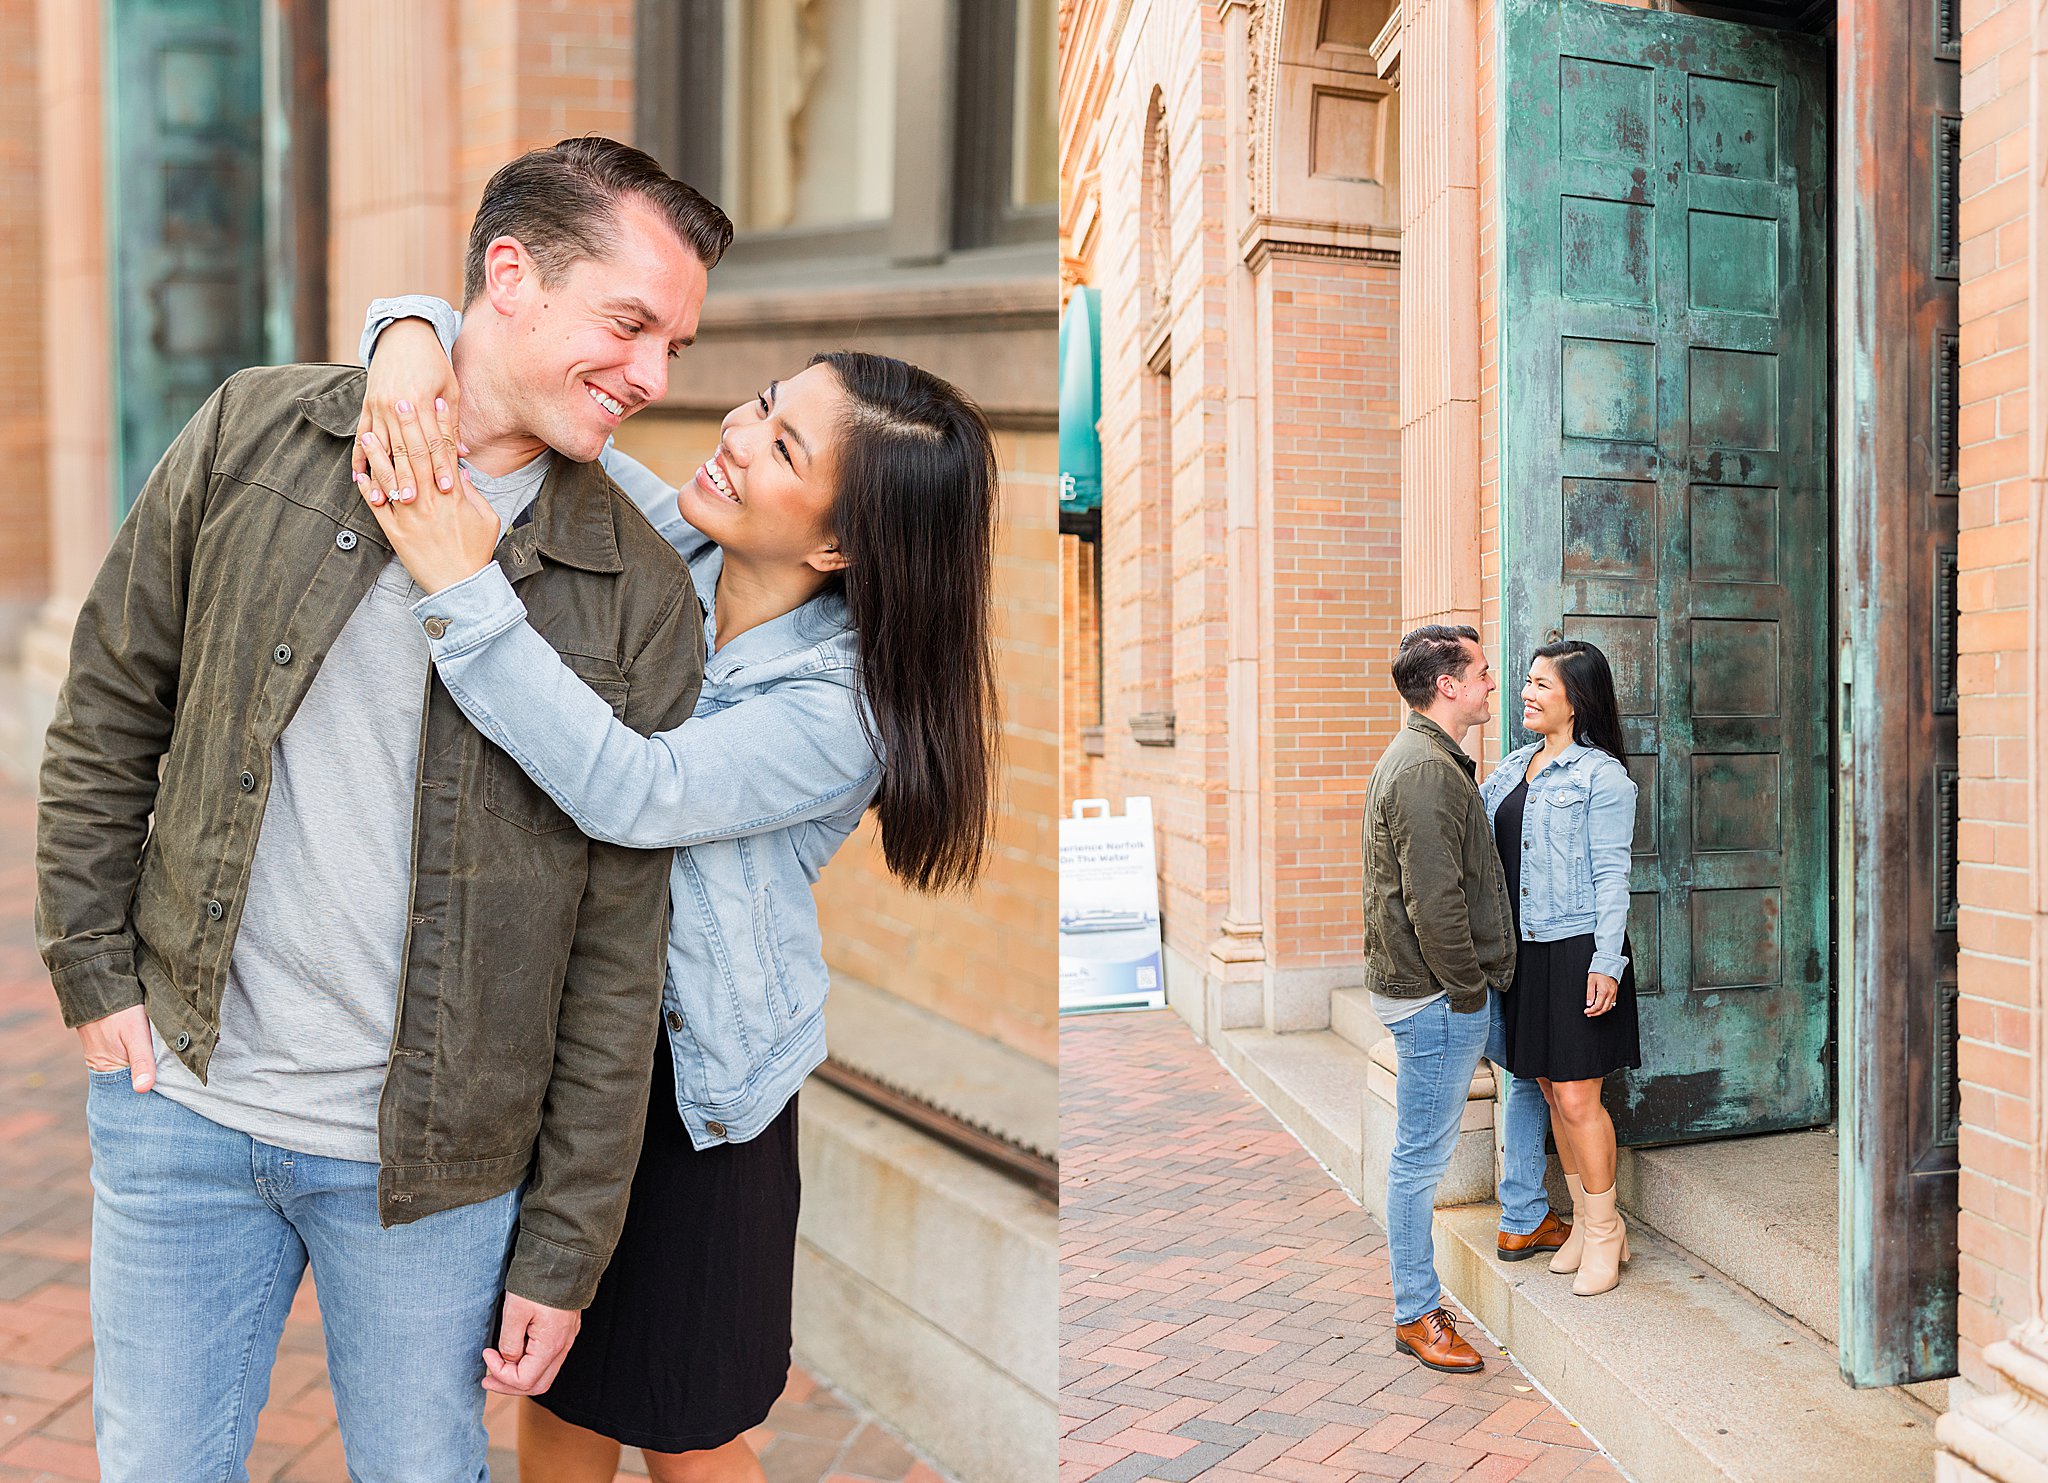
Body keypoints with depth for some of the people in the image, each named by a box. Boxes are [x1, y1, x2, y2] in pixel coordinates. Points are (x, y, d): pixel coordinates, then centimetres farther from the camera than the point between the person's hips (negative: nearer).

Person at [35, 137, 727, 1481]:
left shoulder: (642, 592, -9)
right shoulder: (257, 435, -4)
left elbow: (619, 947, -7)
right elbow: (107, 713, 7)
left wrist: (565, 1251, -4)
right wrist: (96, 972, 2)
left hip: (430, 1163, -1)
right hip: (180, 1102, 2)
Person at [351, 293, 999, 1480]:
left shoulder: (846, 713, -22)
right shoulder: (660, 540, -8)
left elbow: (633, 792, -35)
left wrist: (467, 589, -37)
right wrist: (412, 332, -24)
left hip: (697, 1082, -4)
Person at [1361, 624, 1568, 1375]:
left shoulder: (1435, 759, 14)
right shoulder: (1425, 771, -21)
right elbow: (1435, 902, -26)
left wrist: (1478, 982, 18)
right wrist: (1468, 988, -15)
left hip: (1459, 987, 11)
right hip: (1434, 995, -11)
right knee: (1422, 1157, 1)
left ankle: (1523, 1221, 38)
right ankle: (1416, 1314, 15)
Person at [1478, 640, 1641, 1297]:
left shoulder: (1601, 775, -8)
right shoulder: (1512, 767, 12)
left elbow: (1612, 875, -11)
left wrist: (1606, 964, -15)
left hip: (1578, 949, -7)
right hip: (1526, 949, 7)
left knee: (1578, 1097, -2)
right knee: (1552, 1092, 14)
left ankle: (1605, 1230, 17)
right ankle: (1585, 1220, 28)